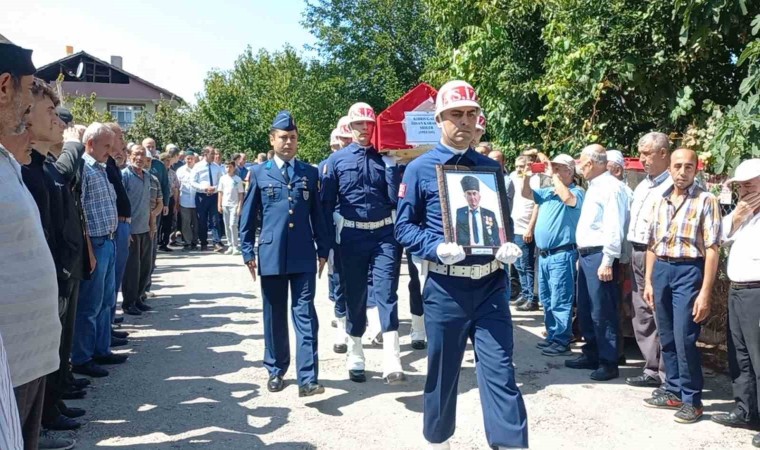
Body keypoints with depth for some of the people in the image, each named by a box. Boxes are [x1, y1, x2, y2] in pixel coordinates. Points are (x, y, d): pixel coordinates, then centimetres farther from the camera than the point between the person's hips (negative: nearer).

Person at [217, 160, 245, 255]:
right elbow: (220, 192, 10)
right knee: (227, 226, 6)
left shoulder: (238, 179, -1)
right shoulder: (223, 178, 7)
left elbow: (241, 194, -1)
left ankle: (236, 247, -5)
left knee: (233, 225, -11)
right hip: (225, 205, 4)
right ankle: (230, 246, 13)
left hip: (234, 205, -4)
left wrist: (239, 206, -8)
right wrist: (219, 205, 4)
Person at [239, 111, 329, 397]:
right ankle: (276, 371, 24)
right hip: (271, 255, 0)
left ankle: (308, 378, -5)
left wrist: (323, 250, 7)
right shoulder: (259, 173, 6)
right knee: (274, 316, 9)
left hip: (304, 256, 0)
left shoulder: (310, 173, 8)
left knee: (305, 314, -4)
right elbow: (248, 217, 7)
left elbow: (317, 214, 10)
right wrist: (248, 253, 2)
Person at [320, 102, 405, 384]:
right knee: (355, 296, 8)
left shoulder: (385, 158, 6)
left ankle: (392, 364, -10)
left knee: (386, 293, -8)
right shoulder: (336, 160, 3)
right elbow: (326, 203, 3)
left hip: (384, 234, 0)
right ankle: (355, 359, 22)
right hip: (351, 235, 0)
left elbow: (395, 198, -2)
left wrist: (391, 165, -13)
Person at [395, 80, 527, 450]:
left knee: (500, 372, -1)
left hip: (491, 284, 2)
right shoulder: (419, 169, -1)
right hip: (445, 287, -2)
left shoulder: (491, 167, 10)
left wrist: (510, 245, -5)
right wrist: (438, 249, -20)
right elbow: (404, 227, -2)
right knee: (442, 372, 12)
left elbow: (505, 219, 17)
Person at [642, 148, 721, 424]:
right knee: (667, 337, 12)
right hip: (661, 270, 6)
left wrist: (705, 293, -16)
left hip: (688, 271, -6)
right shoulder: (661, 201, 10)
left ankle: (692, 399, 9)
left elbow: (712, 250, -11)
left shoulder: (706, 201, -7)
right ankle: (674, 391, 25)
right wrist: (648, 281, 11)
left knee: (684, 338, -5)